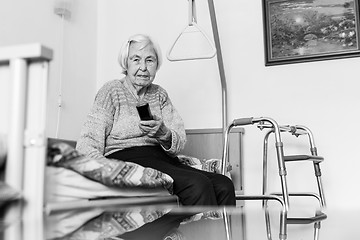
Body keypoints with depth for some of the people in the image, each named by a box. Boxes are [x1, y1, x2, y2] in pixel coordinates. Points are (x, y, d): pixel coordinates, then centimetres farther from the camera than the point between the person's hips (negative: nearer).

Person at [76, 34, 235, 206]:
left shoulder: (160, 94, 20)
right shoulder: (112, 90, 6)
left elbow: (179, 143, 8)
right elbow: (88, 143, -3)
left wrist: (164, 133, -16)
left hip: (163, 160, 5)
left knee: (224, 185, -19)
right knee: (198, 184, -29)